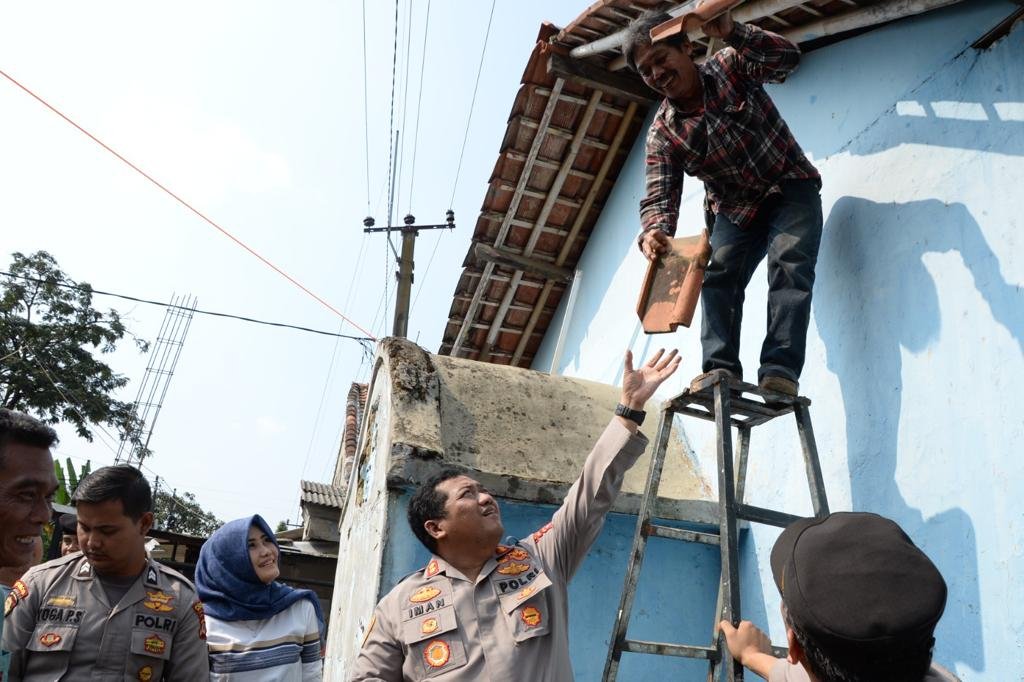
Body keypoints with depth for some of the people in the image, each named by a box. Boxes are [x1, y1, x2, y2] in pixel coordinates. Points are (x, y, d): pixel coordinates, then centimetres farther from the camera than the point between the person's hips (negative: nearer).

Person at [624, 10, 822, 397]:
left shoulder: (729, 65, -10)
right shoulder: (662, 134, -8)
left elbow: (787, 57, -25)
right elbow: (660, 196, -16)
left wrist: (731, 32, -41)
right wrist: (654, 232, -39)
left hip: (789, 187, -2)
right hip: (734, 208, 3)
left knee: (790, 261, -25)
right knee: (718, 273, -19)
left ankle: (780, 370, -34)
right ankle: (721, 370, -24)